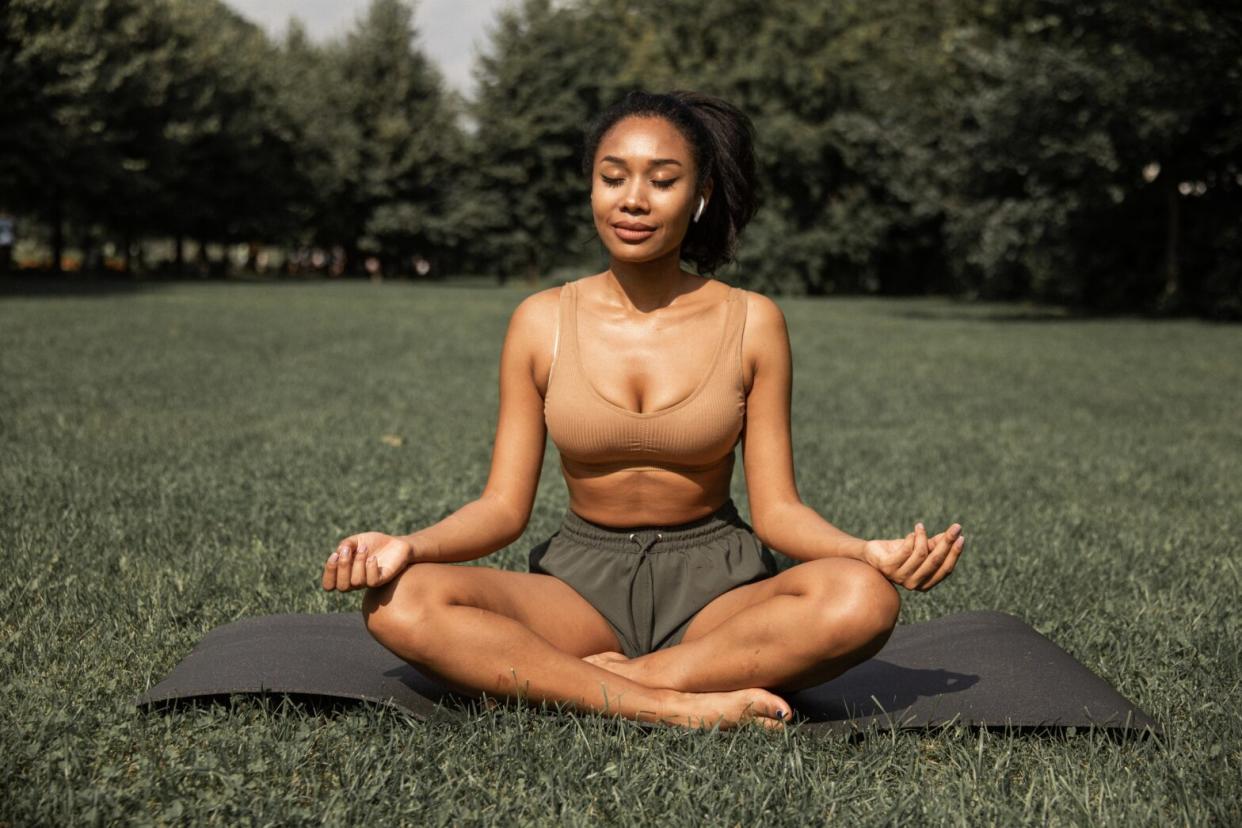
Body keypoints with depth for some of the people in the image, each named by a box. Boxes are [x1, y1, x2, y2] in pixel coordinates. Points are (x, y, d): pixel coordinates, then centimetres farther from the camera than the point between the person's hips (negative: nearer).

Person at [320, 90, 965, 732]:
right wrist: (410, 547, -21)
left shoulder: (751, 322, -1)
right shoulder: (542, 322, 1)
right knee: (398, 601, -27)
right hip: (582, 583, 1)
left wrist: (871, 553, -22)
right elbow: (504, 506, -1)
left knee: (864, 599, -32)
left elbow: (777, 509, -2)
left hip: (714, 584, 0)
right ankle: (673, 707, -28)